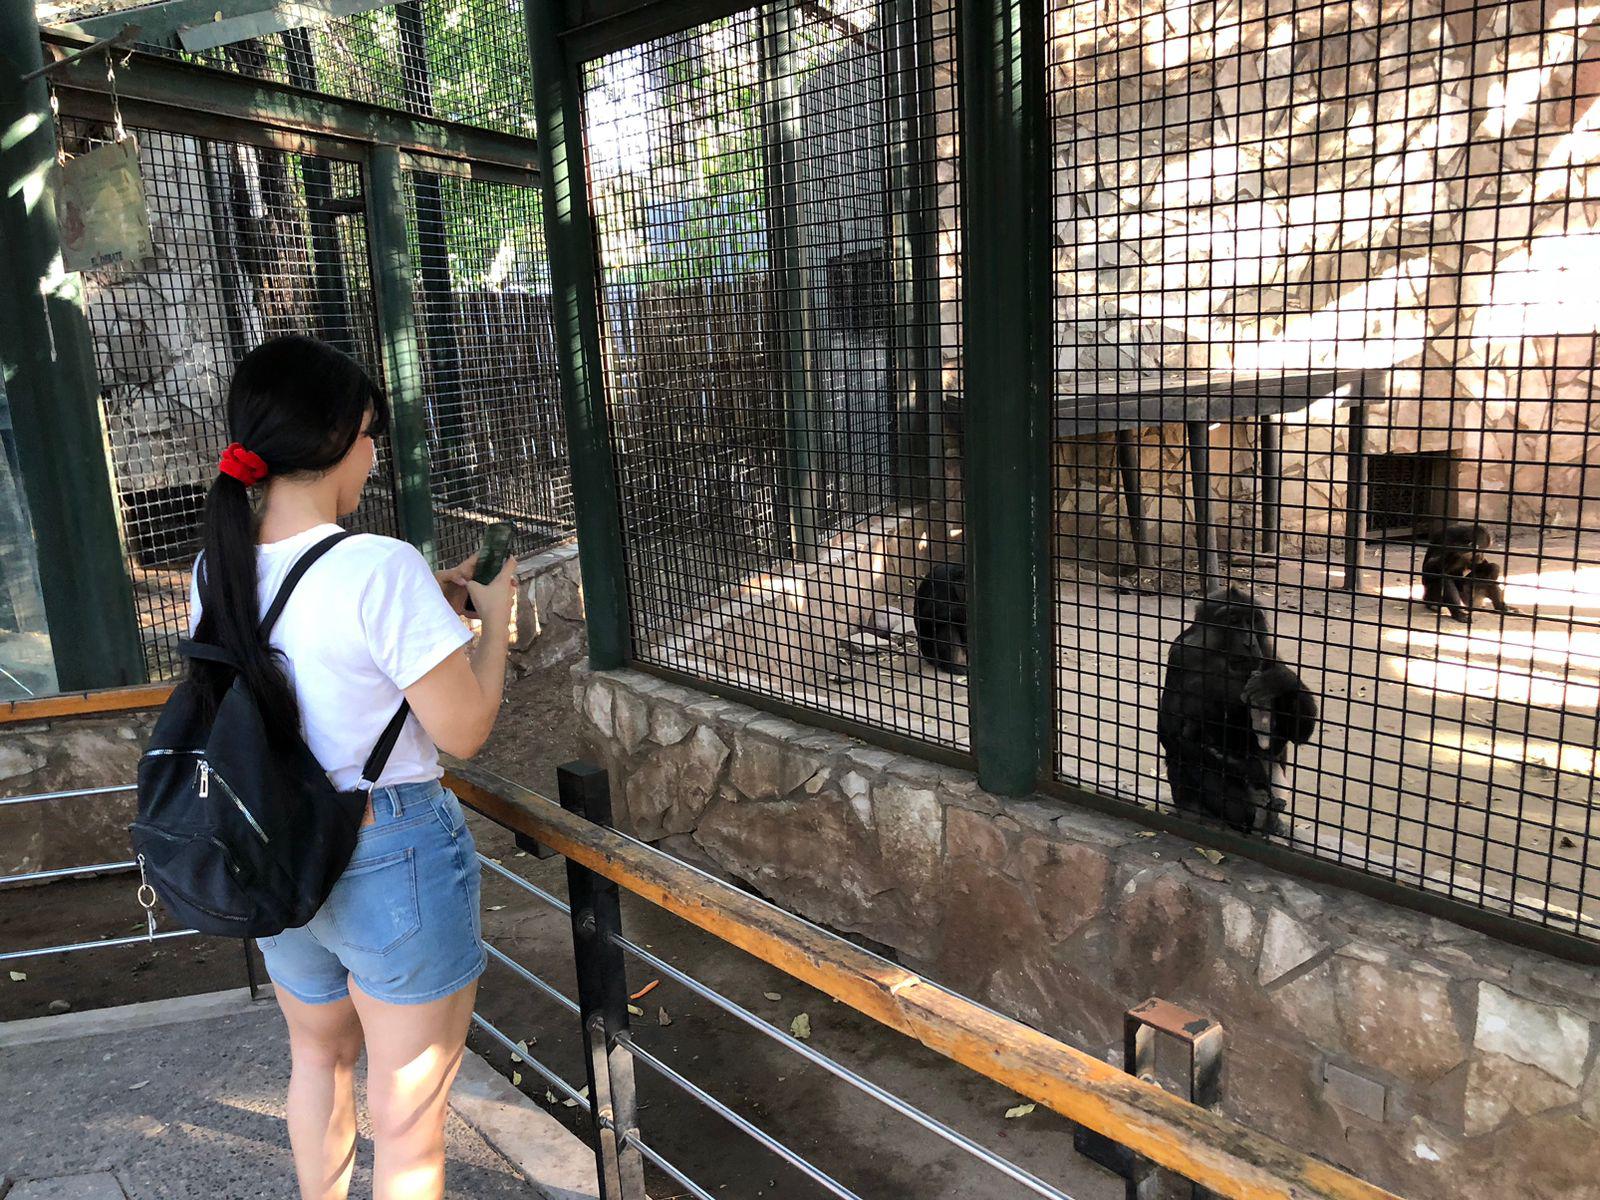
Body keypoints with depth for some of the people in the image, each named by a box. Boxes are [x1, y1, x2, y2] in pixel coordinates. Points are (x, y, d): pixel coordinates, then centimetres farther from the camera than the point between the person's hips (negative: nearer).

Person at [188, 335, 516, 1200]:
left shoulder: (218, 569, -3)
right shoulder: (381, 569, -25)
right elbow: (464, 730, -19)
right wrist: (493, 616, -5)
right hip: (394, 861, -7)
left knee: (317, 1054, 31)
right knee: (408, 1119, 12)